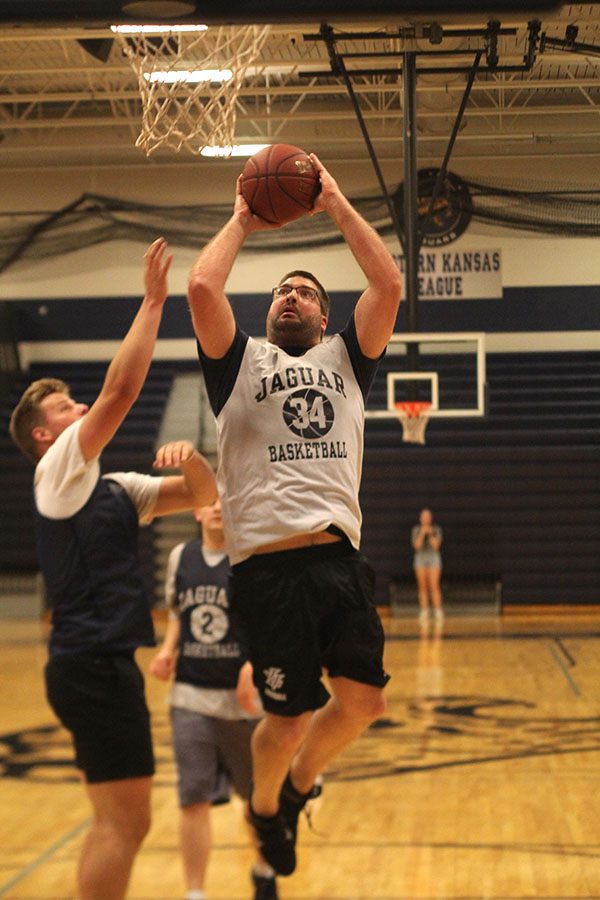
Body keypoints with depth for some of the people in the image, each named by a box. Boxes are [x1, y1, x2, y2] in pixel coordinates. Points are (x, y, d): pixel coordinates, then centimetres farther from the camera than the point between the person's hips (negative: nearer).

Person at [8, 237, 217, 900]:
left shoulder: (112, 489, 18)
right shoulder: (58, 470, -6)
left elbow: (202, 494, 16)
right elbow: (121, 388, -17)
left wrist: (191, 457, -6)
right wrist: (153, 301, -14)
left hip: (102, 663, 10)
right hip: (92, 663, -10)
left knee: (116, 824, 13)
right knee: (124, 824, -10)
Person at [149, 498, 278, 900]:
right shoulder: (180, 557, 6)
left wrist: (254, 663, -25)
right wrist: (168, 650, 0)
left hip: (244, 699, -2)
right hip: (190, 699, 2)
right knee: (194, 800, -2)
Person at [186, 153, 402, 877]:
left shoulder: (344, 359, 21)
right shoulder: (240, 362, 14)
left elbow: (388, 285, 6)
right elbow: (201, 289, -3)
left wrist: (336, 205, 11)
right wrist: (241, 223, 12)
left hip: (340, 559, 3)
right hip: (269, 565, -3)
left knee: (363, 698, -3)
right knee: (289, 715, -2)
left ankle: (298, 785, 26)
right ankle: (264, 808, 28)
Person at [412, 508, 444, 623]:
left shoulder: (436, 529, 3)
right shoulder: (416, 530, 6)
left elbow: (436, 545, -6)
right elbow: (416, 545, -5)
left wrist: (430, 534, -16)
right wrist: (422, 534, -14)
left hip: (433, 558, -2)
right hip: (420, 558, 2)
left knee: (434, 586, -12)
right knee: (423, 587, 0)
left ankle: (438, 612, -11)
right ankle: (424, 612, 3)